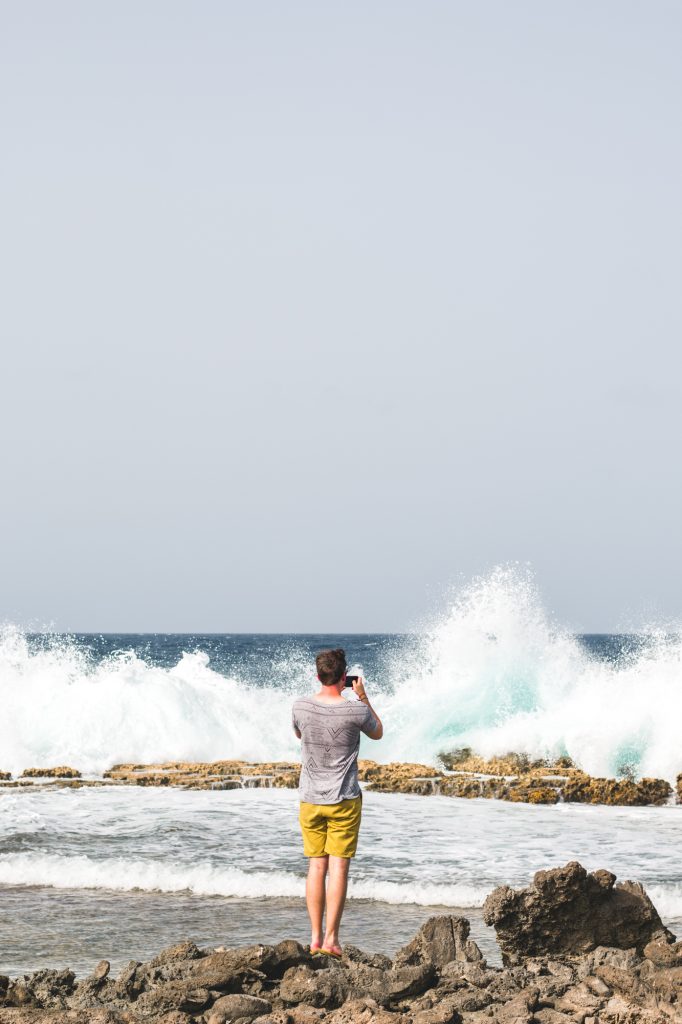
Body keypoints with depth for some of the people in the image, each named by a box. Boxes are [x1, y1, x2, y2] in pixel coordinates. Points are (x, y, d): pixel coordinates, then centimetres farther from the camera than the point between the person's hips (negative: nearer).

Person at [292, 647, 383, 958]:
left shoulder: (301, 707, -6)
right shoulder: (355, 710, -13)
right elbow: (377, 733, 8)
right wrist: (363, 698, 11)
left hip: (310, 799, 3)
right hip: (344, 800, -3)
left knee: (316, 867, 8)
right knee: (338, 867, -1)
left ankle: (315, 938, 8)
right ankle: (331, 938, -4)